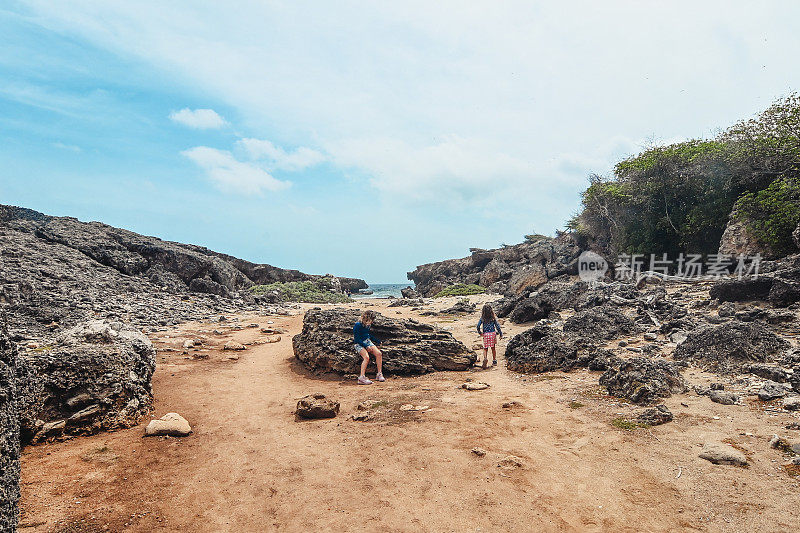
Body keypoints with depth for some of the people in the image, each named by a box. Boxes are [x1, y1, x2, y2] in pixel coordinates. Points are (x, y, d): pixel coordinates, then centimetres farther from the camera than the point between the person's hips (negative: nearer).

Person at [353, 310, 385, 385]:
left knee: (379, 353, -13)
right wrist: (366, 346, -21)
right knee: (366, 357, -30)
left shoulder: (367, 325, 7)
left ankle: (379, 374, -5)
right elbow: (357, 339, -17)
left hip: (367, 342, 7)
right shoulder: (357, 325, -15)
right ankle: (362, 377, -27)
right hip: (359, 344, -7)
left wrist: (378, 341, 18)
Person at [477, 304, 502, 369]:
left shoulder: (482, 318, -4)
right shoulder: (493, 318, -2)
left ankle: (485, 358, -18)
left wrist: (479, 332, 7)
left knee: (485, 348, 8)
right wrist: (500, 334, 5)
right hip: (493, 334, 1)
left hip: (486, 334, -1)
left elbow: (478, 326, -10)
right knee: (493, 348, 15)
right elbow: (497, 326, -3)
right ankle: (494, 361, 22)